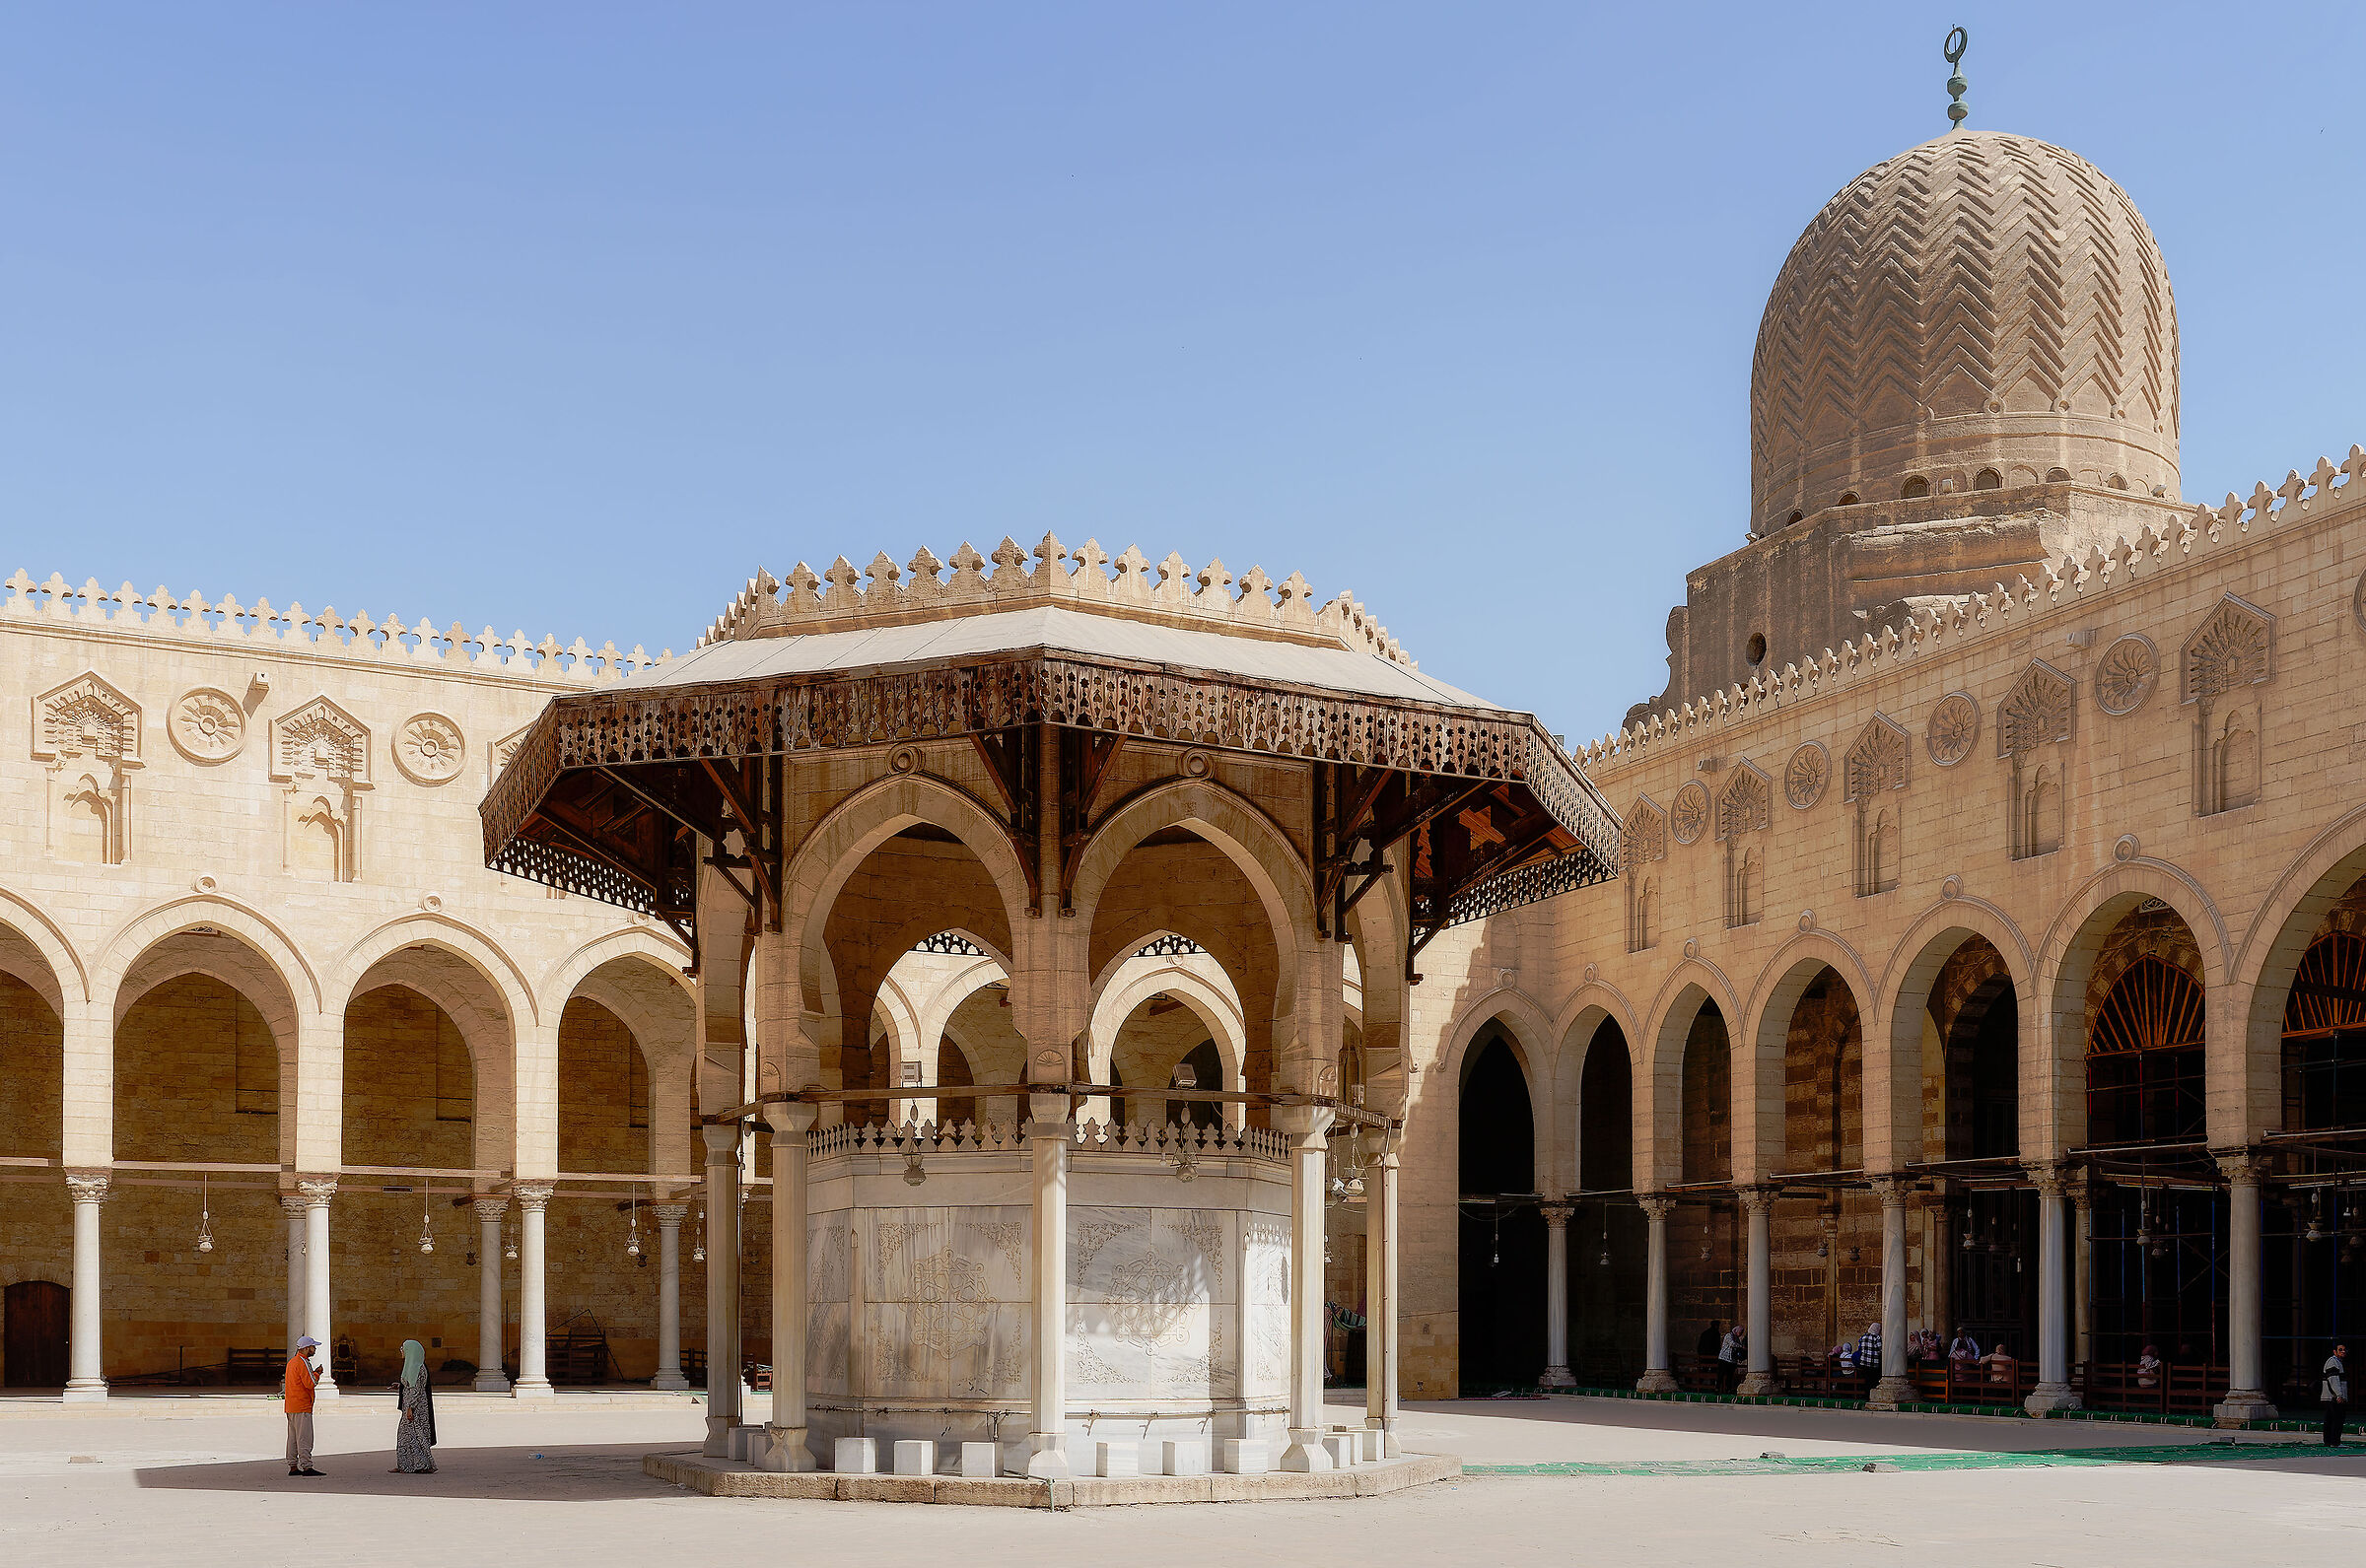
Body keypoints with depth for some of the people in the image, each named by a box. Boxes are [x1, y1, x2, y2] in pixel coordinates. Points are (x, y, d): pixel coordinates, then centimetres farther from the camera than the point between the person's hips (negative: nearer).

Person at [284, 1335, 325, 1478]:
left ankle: (293, 1467, 13)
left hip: (290, 1406, 10)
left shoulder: (292, 1361, 17)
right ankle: (307, 1467, -14)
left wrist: (313, 1374, 13)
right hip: (302, 1406, -10)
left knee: (293, 1438, 10)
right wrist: (317, 1374, -3)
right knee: (304, 1438, -11)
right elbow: (310, 1383, -18)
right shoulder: (303, 1363, -14)